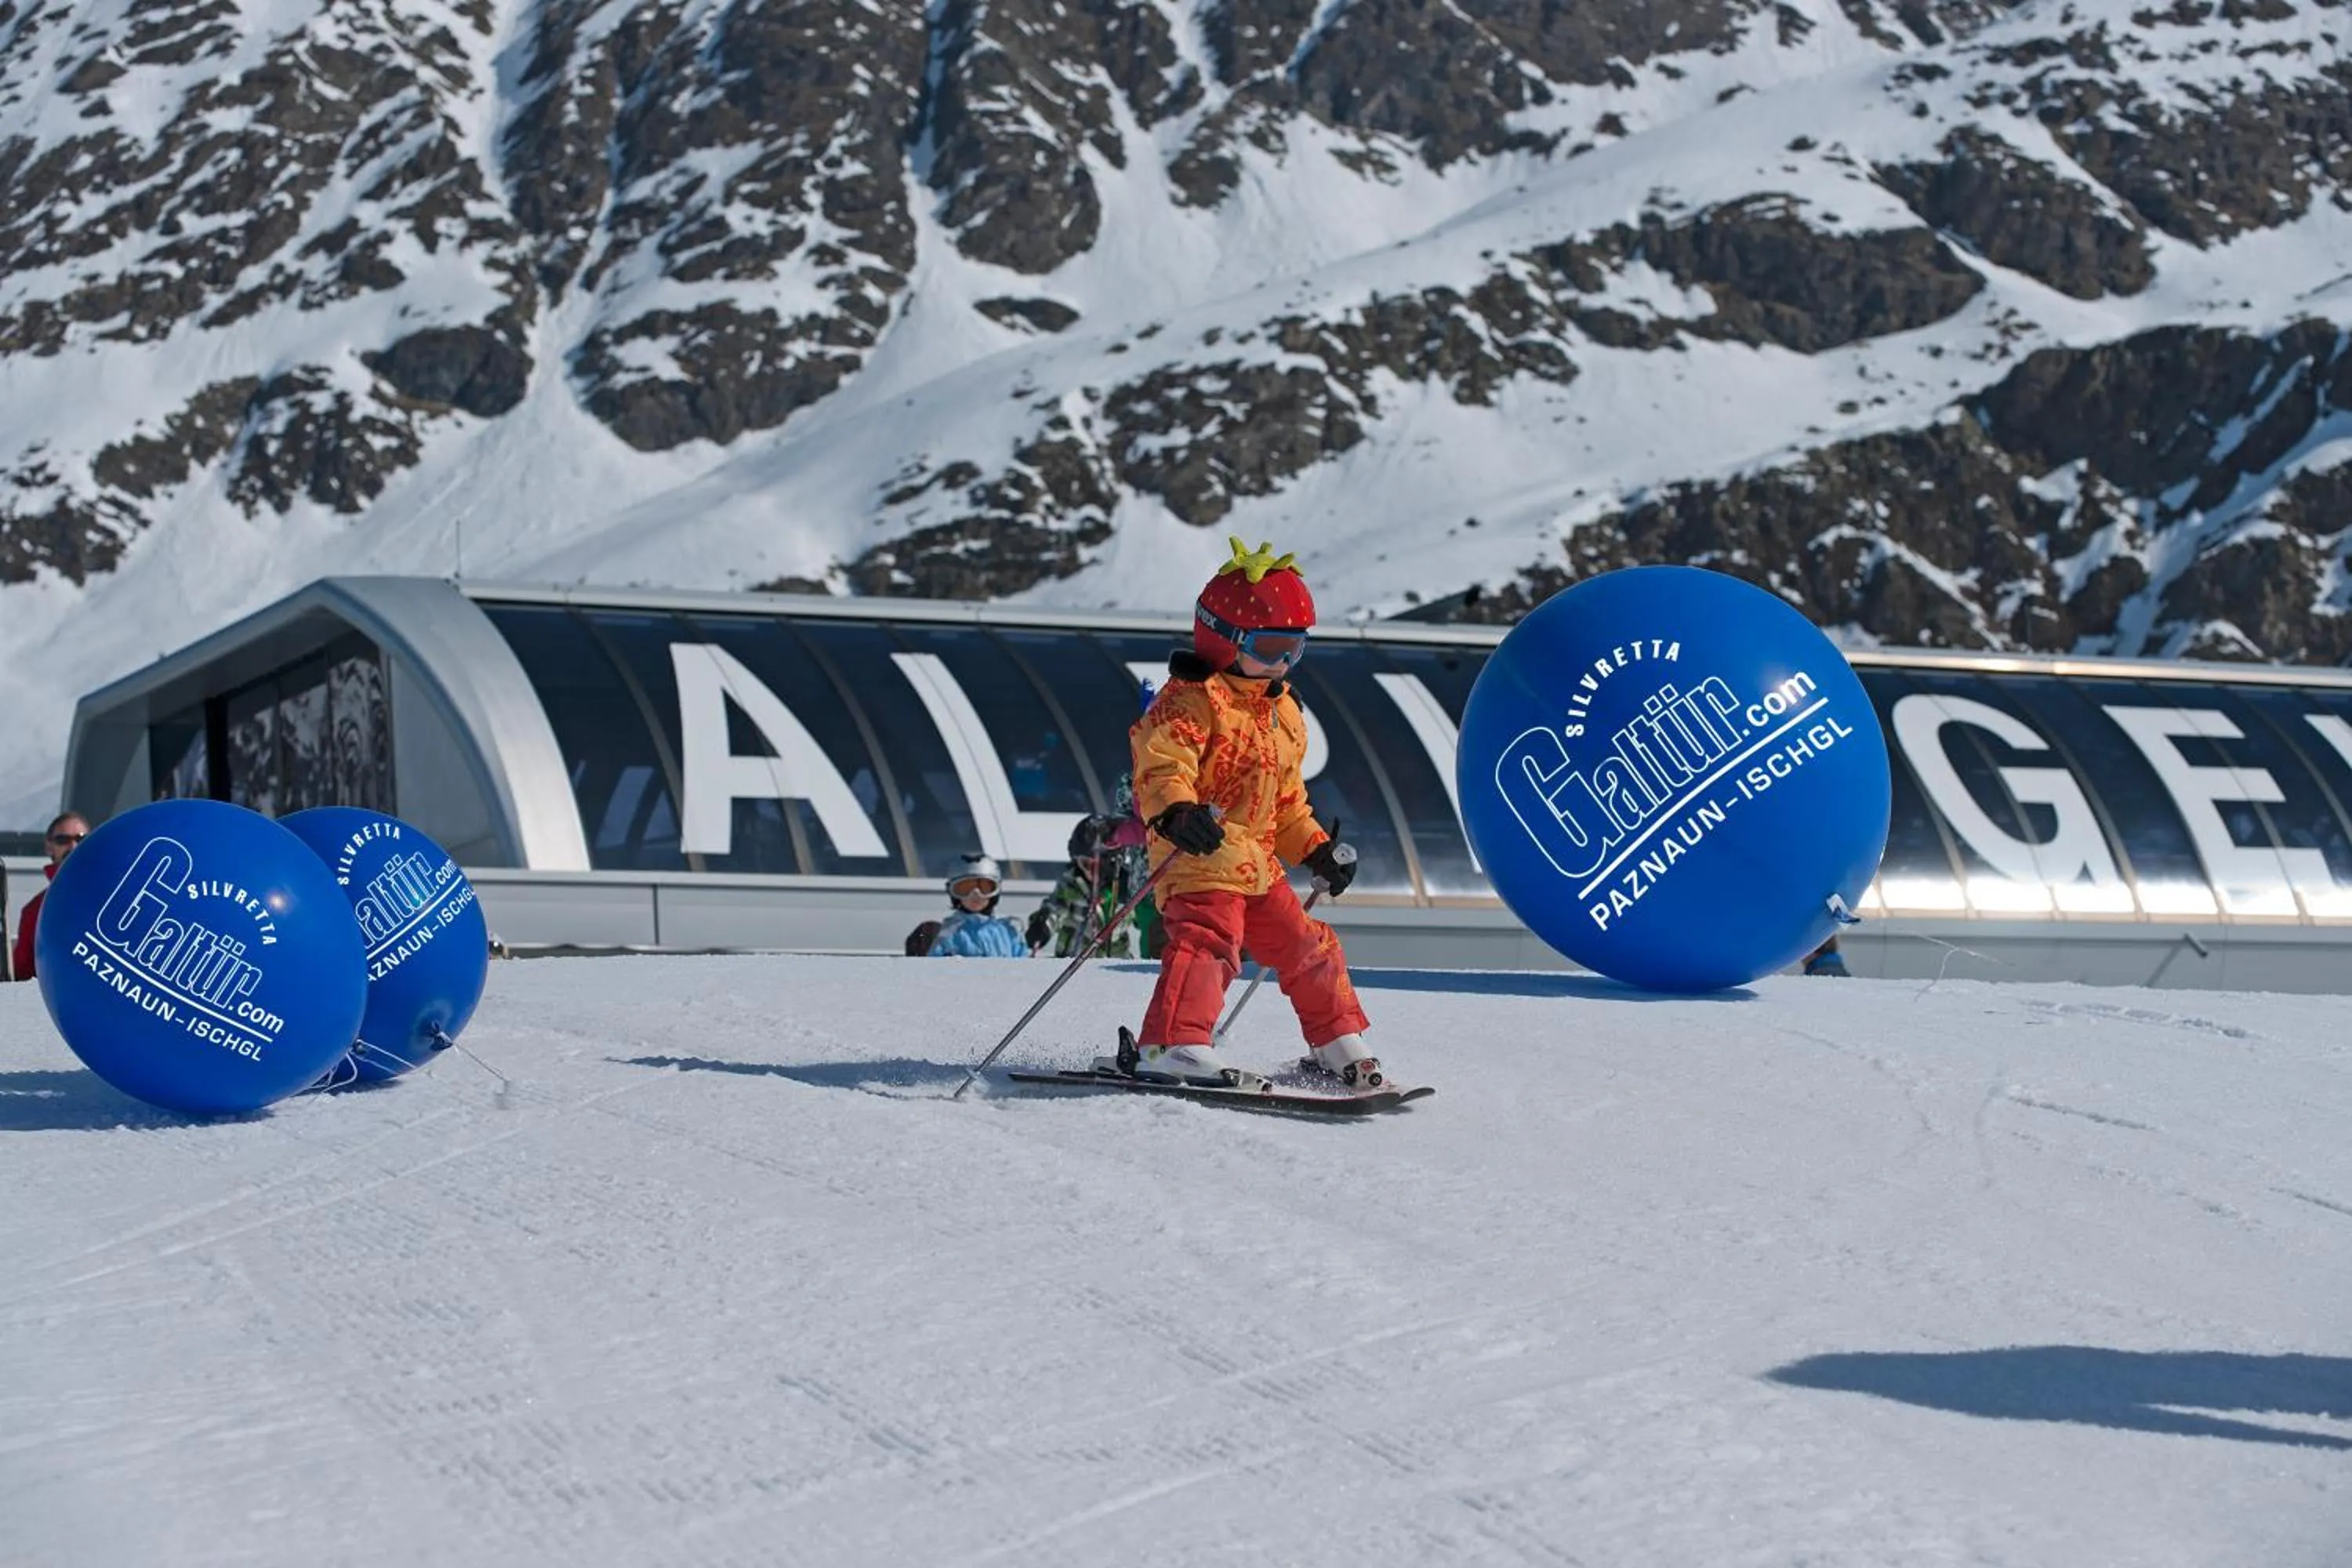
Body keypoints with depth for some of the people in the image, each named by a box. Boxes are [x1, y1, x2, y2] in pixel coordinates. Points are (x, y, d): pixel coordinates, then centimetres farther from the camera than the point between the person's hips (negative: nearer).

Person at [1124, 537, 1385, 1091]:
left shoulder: (1283, 713, 20)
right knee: (1206, 939, -28)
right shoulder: (1192, 700, -11)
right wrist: (1176, 812, -45)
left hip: (1256, 862, 9)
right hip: (1200, 857, -9)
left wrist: (1317, 848, 21)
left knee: (1305, 946, 16)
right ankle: (1171, 1046, -38)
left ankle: (1337, 1043, 32)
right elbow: (1159, 763, -27)